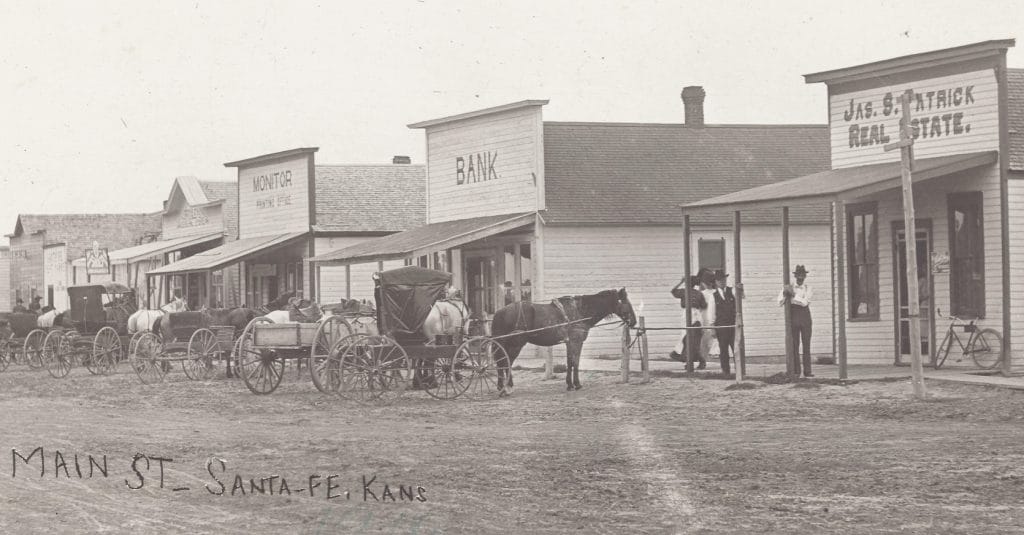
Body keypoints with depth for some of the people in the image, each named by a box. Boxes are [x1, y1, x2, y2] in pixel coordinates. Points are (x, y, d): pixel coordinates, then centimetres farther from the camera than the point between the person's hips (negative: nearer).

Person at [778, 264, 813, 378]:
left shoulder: (808, 288, 4)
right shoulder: (789, 288, 6)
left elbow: (805, 302, -12)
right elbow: (780, 303, 2)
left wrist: (793, 294, -18)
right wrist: (784, 293, -14)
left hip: (805, 318, 0)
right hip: (793, 318, 0)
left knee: (806, 345, -2)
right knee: (794, 346, -2)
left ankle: (807, 371, -1)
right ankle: (796, 371, 0)